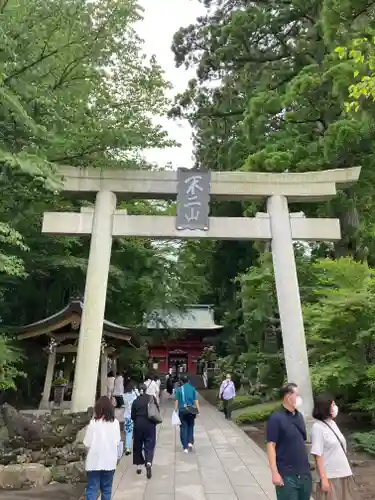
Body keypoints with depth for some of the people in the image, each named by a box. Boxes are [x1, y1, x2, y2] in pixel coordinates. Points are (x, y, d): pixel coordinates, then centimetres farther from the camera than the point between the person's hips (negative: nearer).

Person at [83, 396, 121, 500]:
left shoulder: (93, 422, -13)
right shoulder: (115, 423, -6)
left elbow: (87, 443, -10)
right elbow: (117, 442, 0)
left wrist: (94, 447, 10)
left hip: (95, 461, -2)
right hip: (109, 461, 2)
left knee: (92, 489, 7)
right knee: (106, 488, 16)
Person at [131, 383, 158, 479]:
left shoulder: (136, 401, -2)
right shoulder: (152, 398, -4)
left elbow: (133, 416, 0)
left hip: (138, 424, 1)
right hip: (150, 424, -1)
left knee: (138, 445, 16)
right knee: (149, 445, 4)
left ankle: (139, 466, 22)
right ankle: (149, 463, -18)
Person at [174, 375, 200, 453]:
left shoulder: (179, 389, -1)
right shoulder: (192, 389, 2)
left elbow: (176, 401, -4)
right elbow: (196, 400, -1)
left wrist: (175, 410, 2)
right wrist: (198, 410, 2)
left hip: (182, 410, -1)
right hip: (191, 411, 1)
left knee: (183, 428, 6)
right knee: (190, 426, 19)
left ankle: (185, 447, 6)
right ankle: (190, 442, 5)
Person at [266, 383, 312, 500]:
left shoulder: (299, 416, 8)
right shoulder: (276, 418, -13)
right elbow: (271, 446, -14)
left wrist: (307, 466, 15)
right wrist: (275, 473, -19)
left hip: (304, 473, 7)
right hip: (287, 475, -7)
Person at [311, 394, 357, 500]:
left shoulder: (333, 423, 6)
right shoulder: (317, 427, -17)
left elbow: (340, 449, 14)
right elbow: (318, 455, -17)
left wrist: (347, 470, 14)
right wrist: (323, 479, -17)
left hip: (344, 473, 7)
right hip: (330, 476, -7)